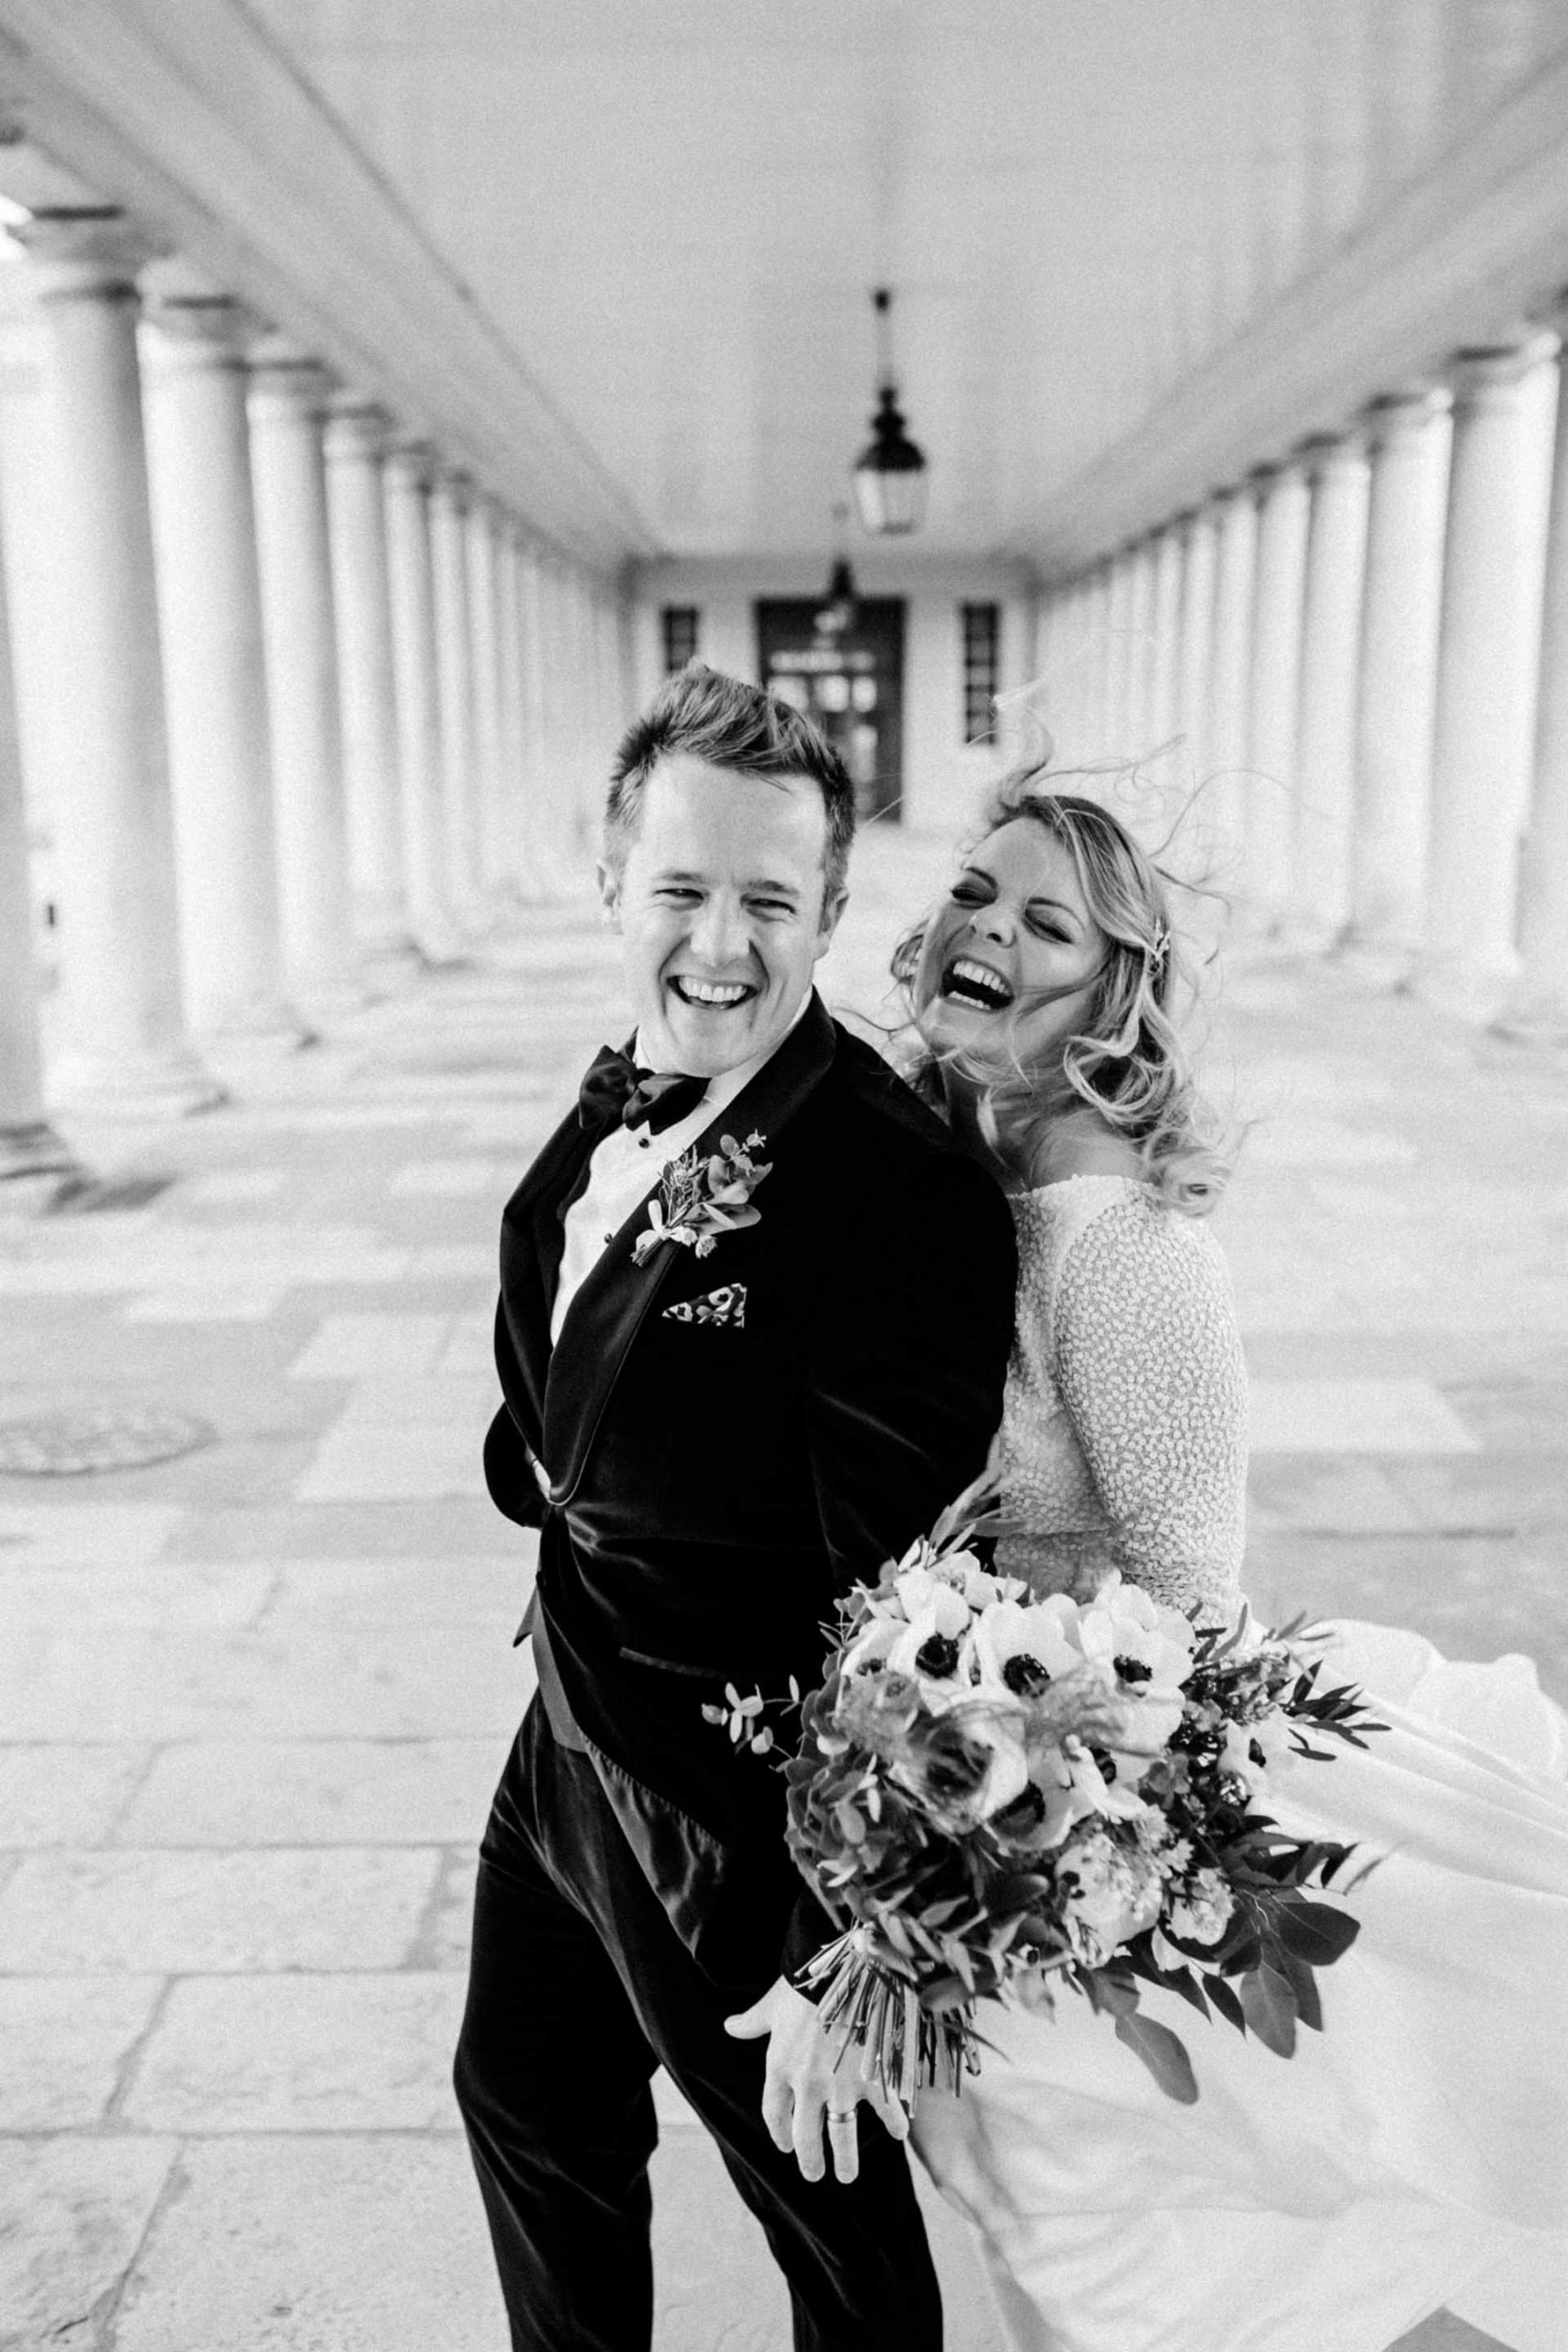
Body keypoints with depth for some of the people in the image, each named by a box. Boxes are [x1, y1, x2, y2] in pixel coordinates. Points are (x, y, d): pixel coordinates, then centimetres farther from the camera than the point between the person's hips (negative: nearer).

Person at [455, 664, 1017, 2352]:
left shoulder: (899, 1191, -28)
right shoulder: (613, 1107, -1)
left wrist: (843, 1954, -21)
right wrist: (545, 1463, -3)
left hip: (749, 1818, -8)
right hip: (570, 1745, 8)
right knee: (526, 2108, 29)